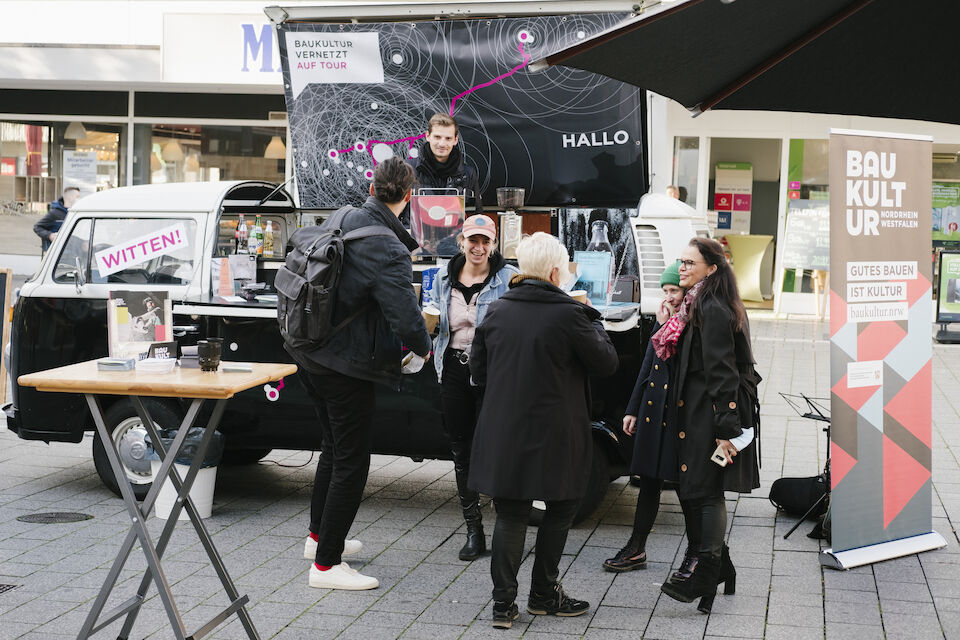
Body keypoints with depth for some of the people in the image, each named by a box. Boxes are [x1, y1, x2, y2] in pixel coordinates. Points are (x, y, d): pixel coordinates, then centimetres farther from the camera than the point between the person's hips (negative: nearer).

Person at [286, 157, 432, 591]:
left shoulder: (345, 221, 1)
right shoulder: (389, 252, -25)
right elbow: (407, 320, -28)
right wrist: (423, 348, -7)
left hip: (310, 352, 9)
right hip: (347, 364, -9)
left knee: (334, 447, 25)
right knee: (351, 462, 0)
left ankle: (319, 536, 40)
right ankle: (326, 563, 4)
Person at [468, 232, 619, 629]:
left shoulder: (497, 312, 2)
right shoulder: (569, 315, -13)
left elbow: (478, 369, 10)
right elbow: (606, 363, -3)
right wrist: (592, 322, 10)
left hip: (504, 435, 4)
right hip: (554, 438, -4)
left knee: (510, 516, 9)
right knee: (560, 510, 15)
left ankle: (503, 603, 5)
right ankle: (543, 594, 21)